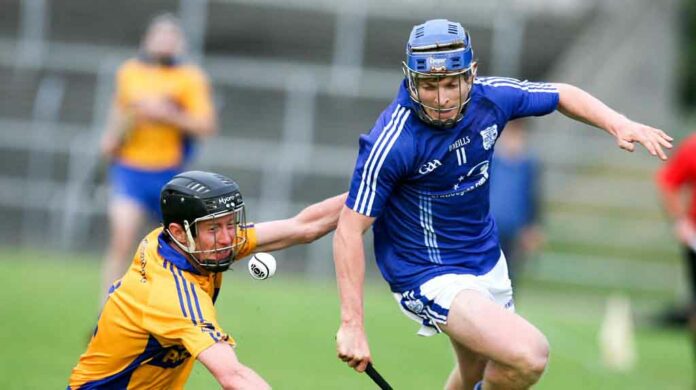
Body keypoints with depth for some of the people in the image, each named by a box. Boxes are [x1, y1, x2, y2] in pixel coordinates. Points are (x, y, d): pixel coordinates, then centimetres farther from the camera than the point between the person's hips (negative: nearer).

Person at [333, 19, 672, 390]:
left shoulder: (490, 97, -10)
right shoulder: (392, 142, -27)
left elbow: (562, 95, 9)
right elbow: (350, 228, -23)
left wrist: (618, 123, -9)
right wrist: (352, 324, -27)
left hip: (487, 260, 7)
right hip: (429, 277, -7)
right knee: (529, 356, -25)